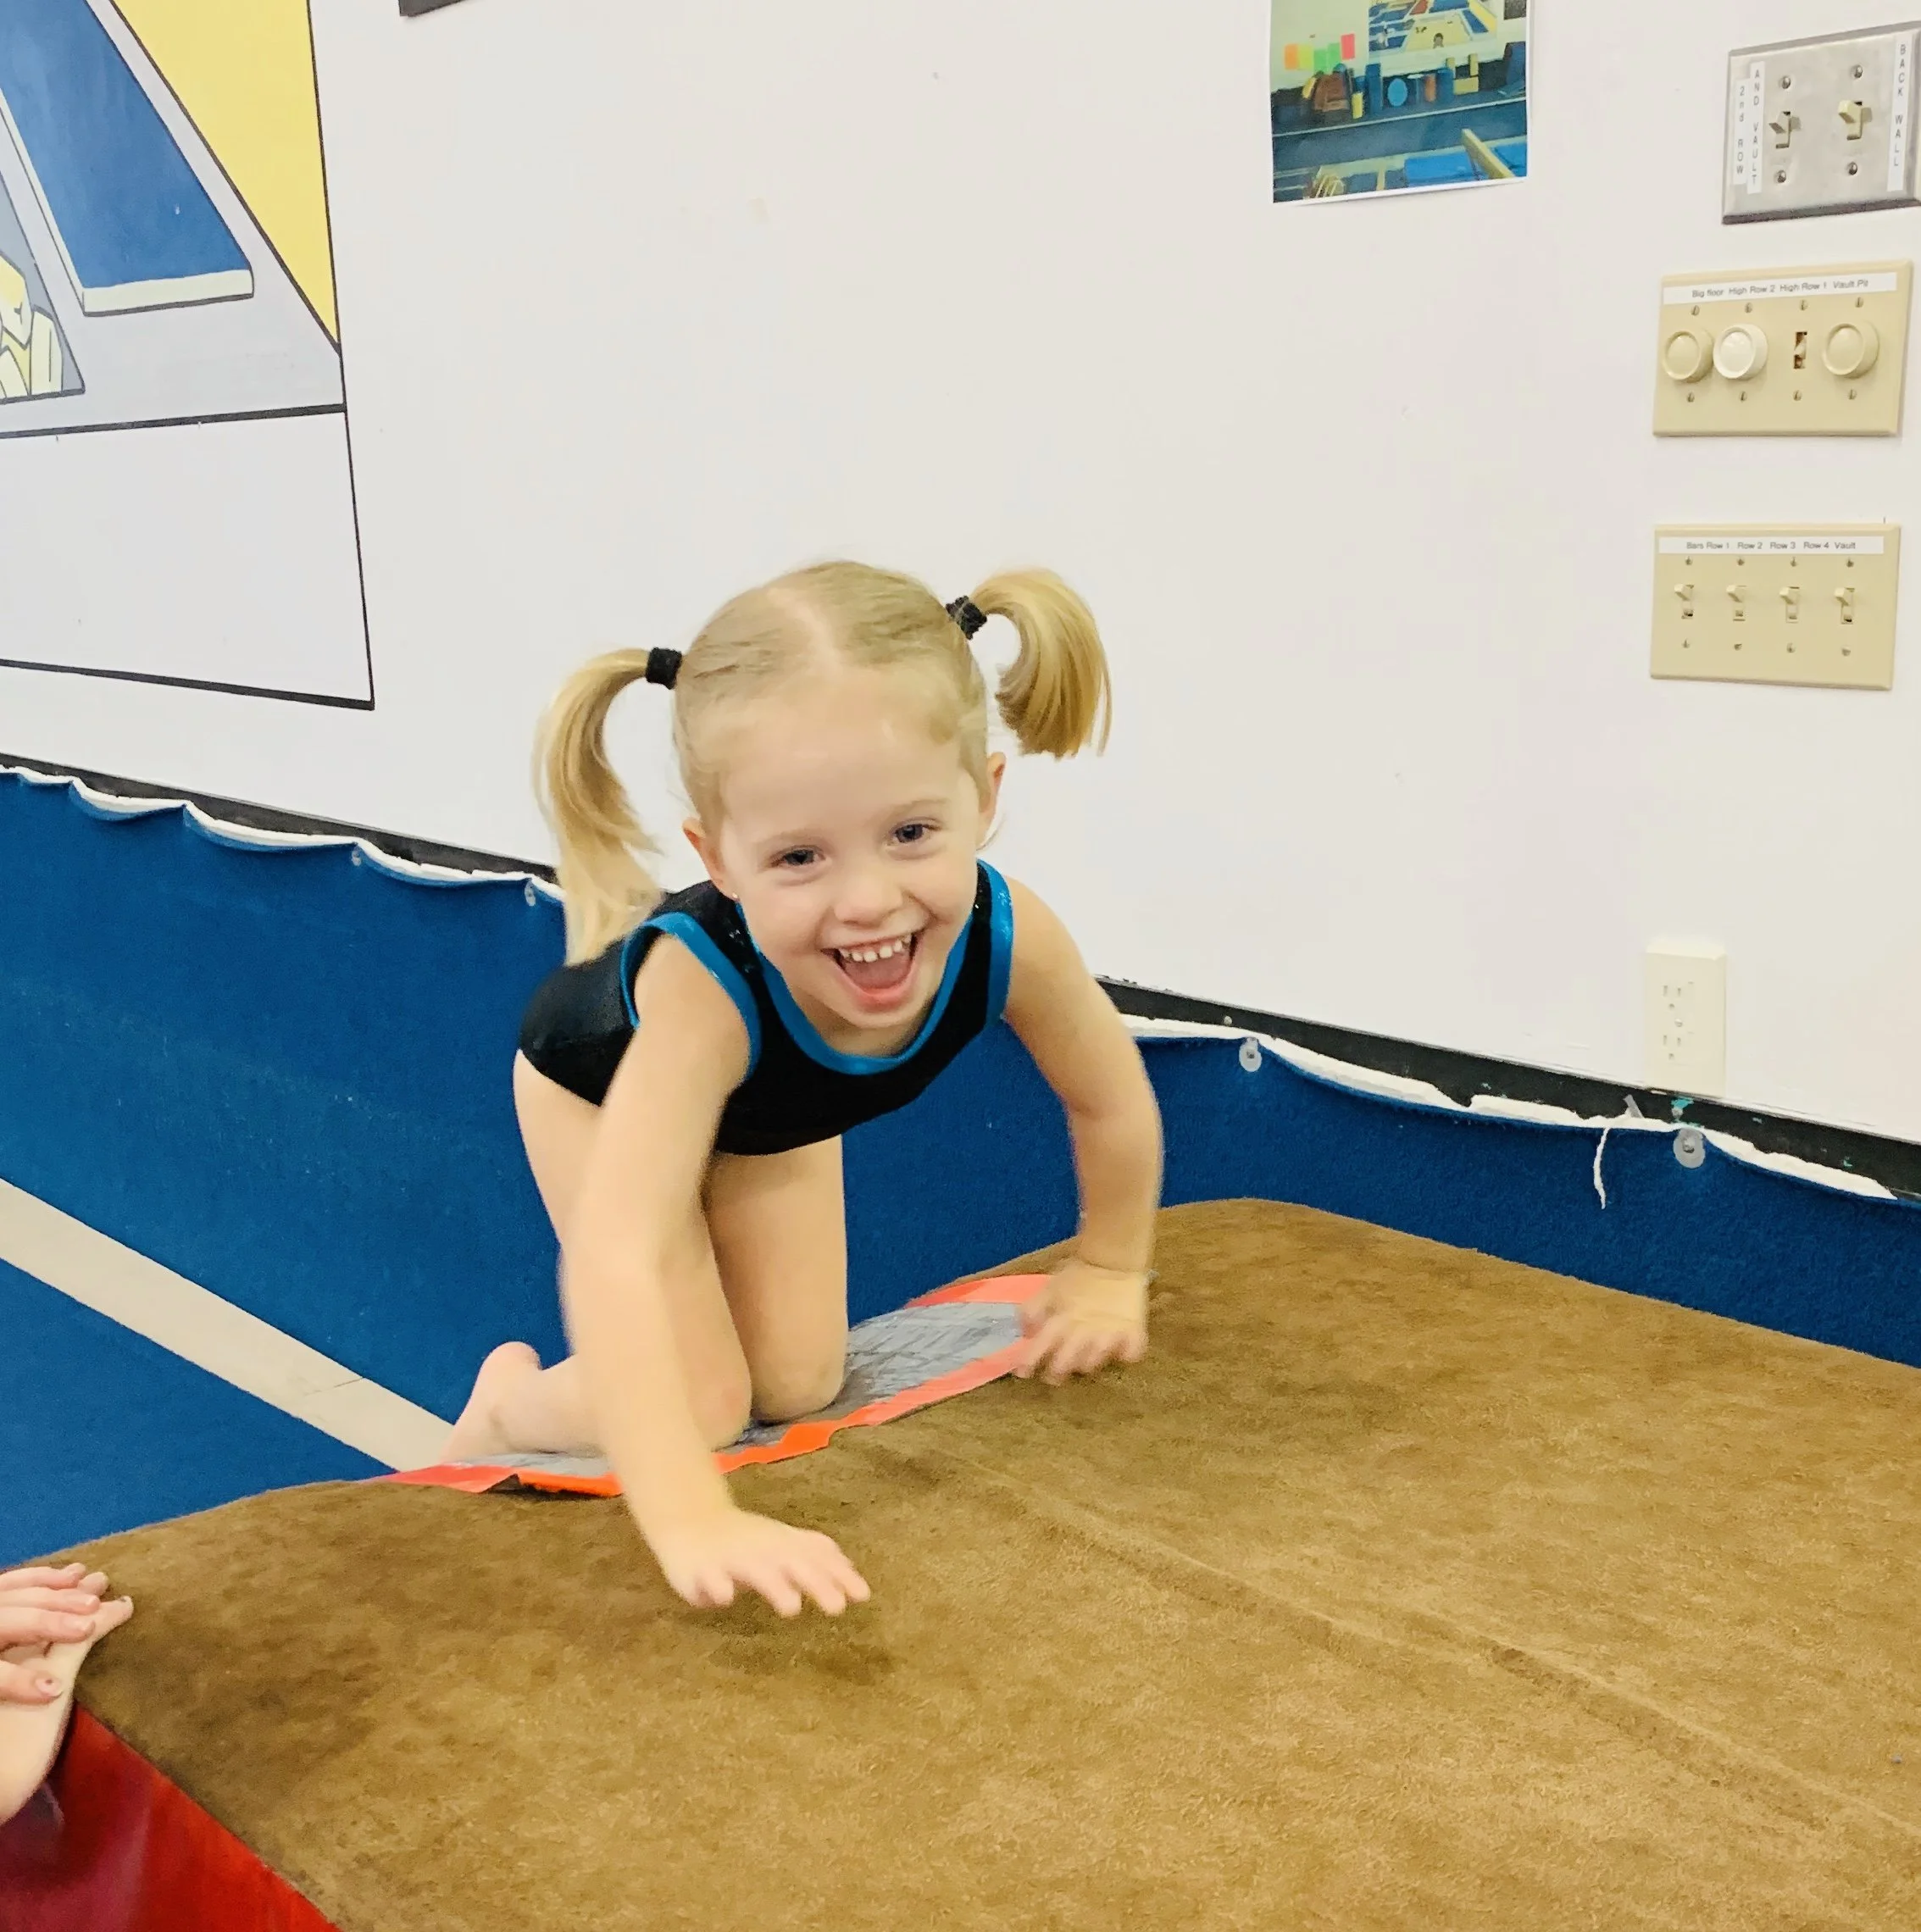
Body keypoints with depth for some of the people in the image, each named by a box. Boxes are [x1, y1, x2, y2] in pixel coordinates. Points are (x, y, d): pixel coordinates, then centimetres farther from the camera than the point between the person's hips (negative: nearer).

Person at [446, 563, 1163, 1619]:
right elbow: (614, 1257, -55)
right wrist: (694, 1523, -63)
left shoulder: (1008, 937, -38)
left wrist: (1109, 1274, -1)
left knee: (798, 1386, 4)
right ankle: (504, 1398, 20)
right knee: (700, 1402, -10)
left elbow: (1113, 1103, -16)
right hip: (601, 1080, -4)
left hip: (772, 1110, 4)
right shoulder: (701, 982, -50)